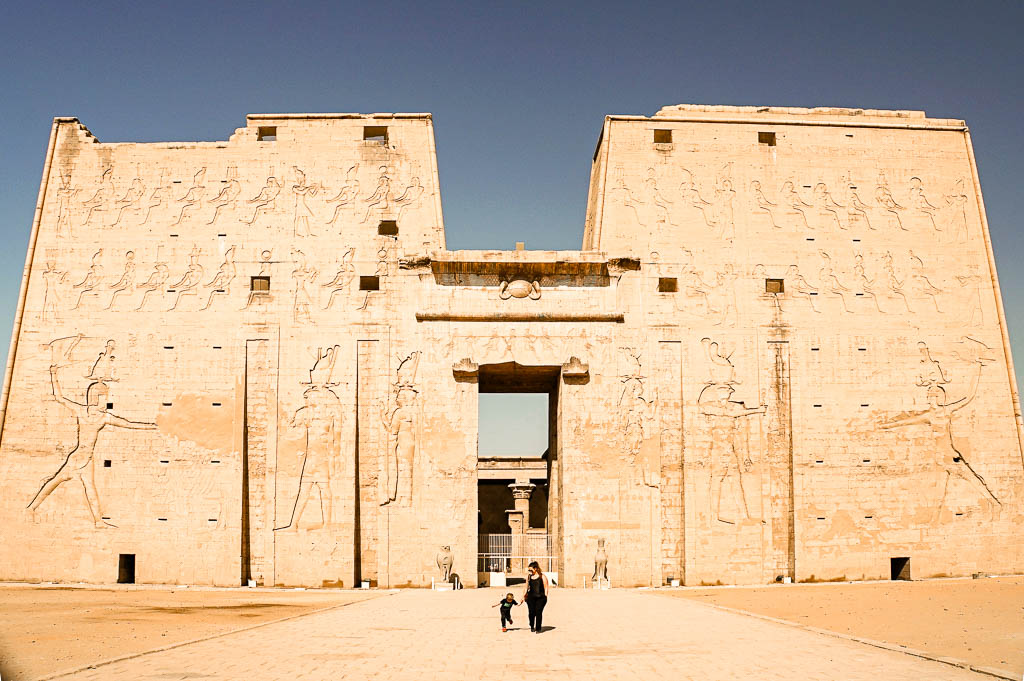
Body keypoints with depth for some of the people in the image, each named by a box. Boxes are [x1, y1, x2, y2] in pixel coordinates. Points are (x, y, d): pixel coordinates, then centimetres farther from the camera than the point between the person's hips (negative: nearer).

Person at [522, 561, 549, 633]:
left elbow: (546, 588, 4)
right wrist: (525, 595, 10)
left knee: (538, 612, -9)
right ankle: (532, 626, 16)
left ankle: (538, 628, 1)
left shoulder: (542, 577, 3)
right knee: (531, 612, -6)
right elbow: (527, 587, 20)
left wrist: (545, 597, -2)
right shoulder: (529, 577, 13)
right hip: (531, 597, 3)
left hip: (540, 597, -3)